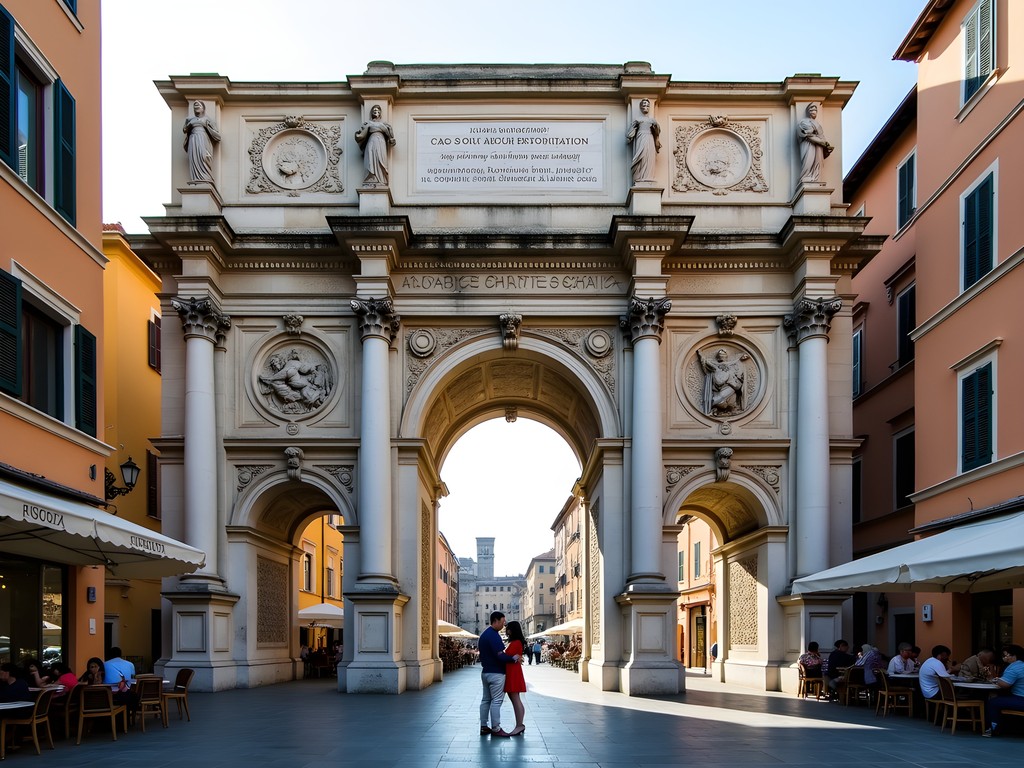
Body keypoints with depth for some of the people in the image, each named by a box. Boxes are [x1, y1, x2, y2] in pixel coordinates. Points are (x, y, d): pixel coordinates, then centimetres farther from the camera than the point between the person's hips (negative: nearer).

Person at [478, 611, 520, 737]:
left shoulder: (484, 634, 14)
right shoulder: (494, 635, -18)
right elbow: (500, 655, -23)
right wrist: (513, 658, -9)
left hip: (485, 672, 10)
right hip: (496, 673, -10)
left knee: (486, 700, 12)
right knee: (496, 701, -5)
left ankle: (483, 727, 16)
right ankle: (496, 729, -4)